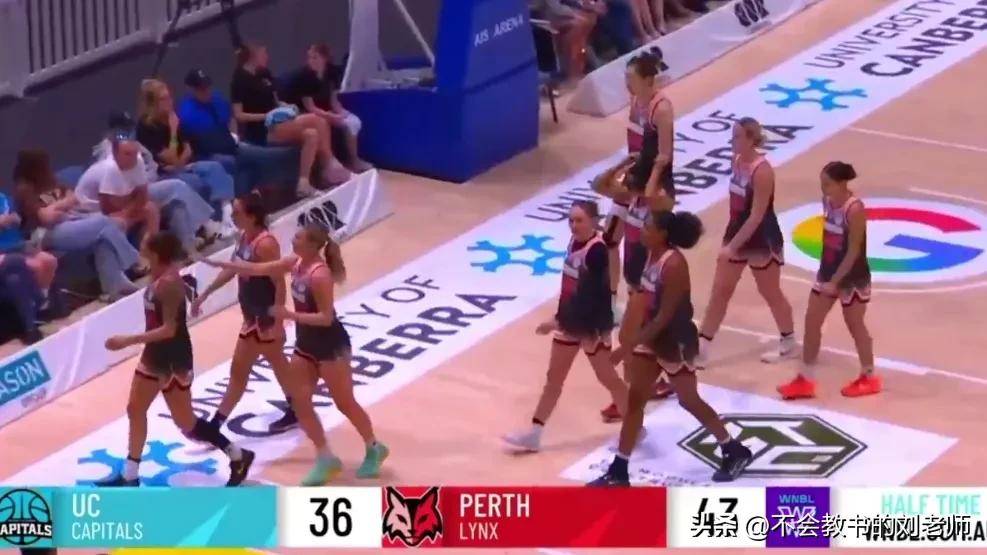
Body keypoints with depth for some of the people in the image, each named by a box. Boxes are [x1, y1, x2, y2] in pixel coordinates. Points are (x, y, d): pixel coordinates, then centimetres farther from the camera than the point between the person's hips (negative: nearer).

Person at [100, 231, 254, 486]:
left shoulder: (169, 283, -28)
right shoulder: (159, 276, -3)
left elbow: (169, 330, -30)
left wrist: (128, 340, -31)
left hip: (173, 359, -10)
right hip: (155, 354, 10)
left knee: (185, 422, 2)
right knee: (135, 410, 15)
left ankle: (238, 457, 17)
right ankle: (130, 475, 26)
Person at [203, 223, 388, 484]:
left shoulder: (320, 275, -27)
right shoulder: (296, 262, -1)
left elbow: (326, 317, -26)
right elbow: (258, 269, 7)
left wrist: (289, 315, -27)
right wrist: (222, 264, 5)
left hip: (330, 346, -9)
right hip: (306, 344, 9)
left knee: (344, 403, 5)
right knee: (299, 402, 5)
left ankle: (374, 449, 26)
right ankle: (326, 457, 14)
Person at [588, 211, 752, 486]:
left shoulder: (674, 264, -27)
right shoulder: (652, 255, 0)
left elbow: (664, 316, -26)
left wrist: (630, 346, -26)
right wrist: (631, 339, 16)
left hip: (675, 341, -9)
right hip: (653, 337, 9)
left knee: (689, 401, 8)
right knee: (634, 400, 8)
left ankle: (735, 452, 28)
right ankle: (618, 472, 14)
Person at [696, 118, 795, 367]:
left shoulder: (762, 171, -26)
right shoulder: (737, 160, 0)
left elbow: (757, 216, -27)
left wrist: (732, 246, -28)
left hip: (762, 241, -8)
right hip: (737, 234, 8)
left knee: (770, 293, 10)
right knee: (719, 291, 8)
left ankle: (789, 343, 32)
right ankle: (700, 350, 12)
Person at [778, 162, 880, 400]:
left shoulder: (854, 209, -25)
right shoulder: (827, 201, -2)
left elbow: (854, 251, -23)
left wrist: (835, 282, -22)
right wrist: (828, 277, 14)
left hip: (852, 278, -8)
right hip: (827, 271, 8)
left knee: (855, 327, 9)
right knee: (811, 322, 9)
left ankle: (869, 378, 28)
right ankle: (805, 380, 18)